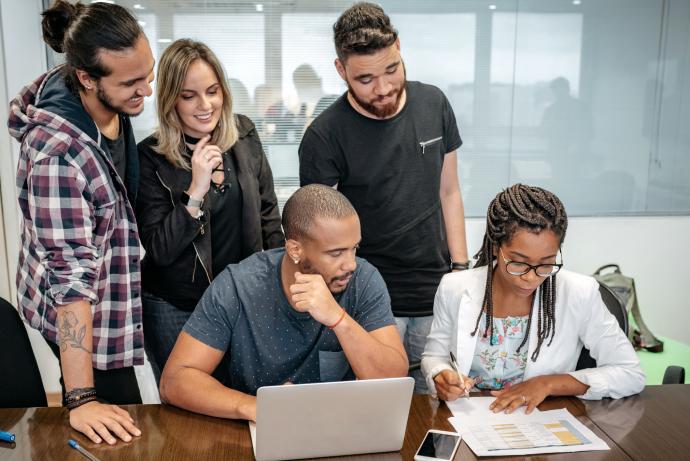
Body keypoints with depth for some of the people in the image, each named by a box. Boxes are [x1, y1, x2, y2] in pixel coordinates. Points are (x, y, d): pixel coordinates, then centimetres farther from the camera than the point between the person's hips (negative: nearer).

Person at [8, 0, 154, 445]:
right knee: (124, 437, 4)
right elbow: (71, 276, -34)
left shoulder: (114, 104, -10)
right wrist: (82, 399, -31)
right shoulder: (59, 153, -34)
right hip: (80, 316, -8)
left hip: (112, 289, 9)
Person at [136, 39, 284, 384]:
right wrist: (196, 190, -27)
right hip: (176, 310, -2)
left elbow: (268, 213, 6)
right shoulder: (150, 158, -14)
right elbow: (159, 251, -16)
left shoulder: (244, 135, -3)